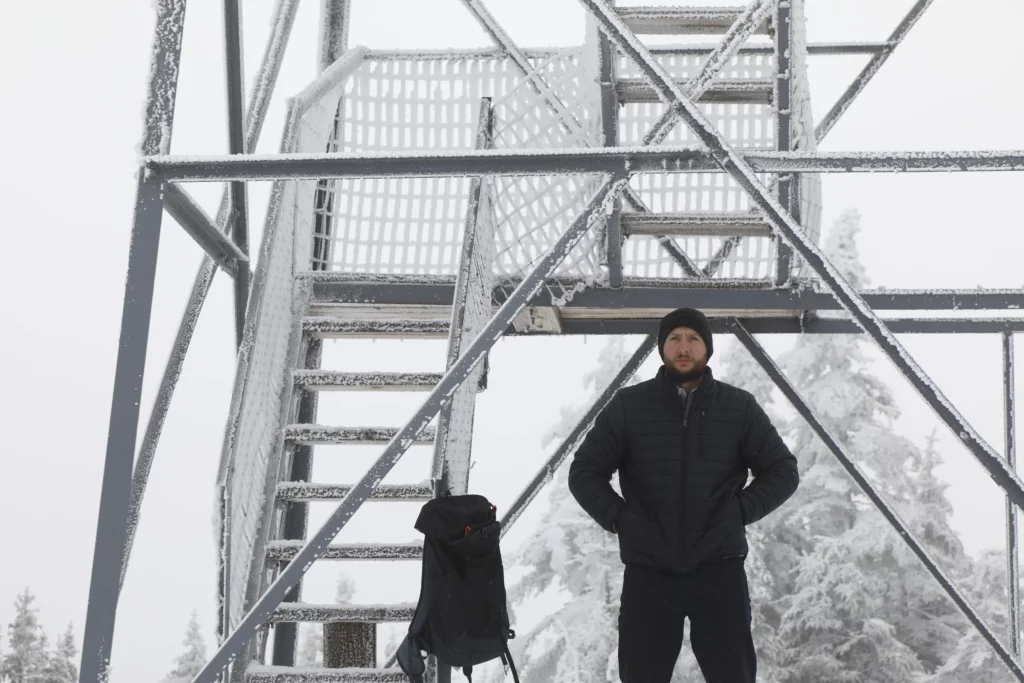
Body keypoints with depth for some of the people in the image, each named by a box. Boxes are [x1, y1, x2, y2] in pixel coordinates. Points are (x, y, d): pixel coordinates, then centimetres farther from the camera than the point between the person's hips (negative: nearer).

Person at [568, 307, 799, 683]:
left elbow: (783, 472, 10)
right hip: (648, 572, 0)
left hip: (719, 569, 0)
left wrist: (739, 512, -3)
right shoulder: (628, 406, 2)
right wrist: (619, 518, -5)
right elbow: (584, 472, 8)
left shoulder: (740, 407, 4)